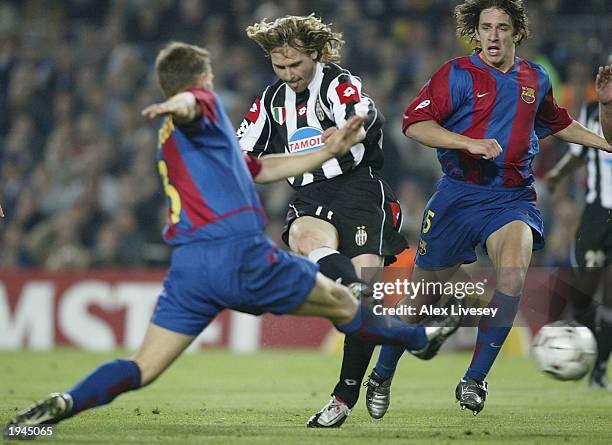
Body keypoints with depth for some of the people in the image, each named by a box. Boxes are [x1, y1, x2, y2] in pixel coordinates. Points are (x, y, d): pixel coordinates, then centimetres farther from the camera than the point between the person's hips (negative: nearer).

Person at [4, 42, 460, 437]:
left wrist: (329, 151, 36)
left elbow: (259, 169, 36)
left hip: (188, 267, 7)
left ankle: (62, 404, -24)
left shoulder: (171, 140, 32)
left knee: (143, 368, -1)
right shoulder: (206, 104, 7)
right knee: (342, 303, 15)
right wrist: (179, 105, -47)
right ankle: (417, 337, 33)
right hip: (240, 253, -7)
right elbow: (190, 105, -22)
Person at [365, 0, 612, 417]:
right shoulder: (458, 74, -4)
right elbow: (414, 124, -14)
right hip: (459, 194, -2)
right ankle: (382, 376, 28)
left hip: (513, 198, 2)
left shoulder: (536, 78, 11)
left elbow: (558, 123, 31)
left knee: (514, 274, -27)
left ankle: (475, 380, -17)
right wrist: (472, 143, -23)